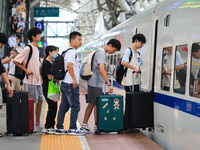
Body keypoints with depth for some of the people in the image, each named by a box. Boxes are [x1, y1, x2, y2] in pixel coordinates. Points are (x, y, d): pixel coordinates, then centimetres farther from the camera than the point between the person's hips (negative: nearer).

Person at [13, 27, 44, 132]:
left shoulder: (36, 49, 14)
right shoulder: (27, 49, -13)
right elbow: (15, 61, -16)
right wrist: (26, 70, -14)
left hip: (37, 81, 9)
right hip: (30, 81, -9)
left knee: (40, 101, 9)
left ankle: (37, 124, 17)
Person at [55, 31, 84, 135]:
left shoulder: (67, 52, 19)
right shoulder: (72, 52, -12)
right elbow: (69, 65, -26)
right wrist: (74, 79, -23)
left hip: (65, 83, 10)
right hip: (71, 84, -10)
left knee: (64, 107, 11)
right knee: (75, 106, -4)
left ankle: (59, 128, 14)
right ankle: (72, 129, -1)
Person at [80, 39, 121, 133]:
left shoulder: (100, 52, 15)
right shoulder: (101, 53, -17)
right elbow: (102, 70, -27)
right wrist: (109, 84, -29)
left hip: (93, 82, 10)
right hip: (95, 83, -10)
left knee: (92, 104, 11)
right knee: (97, 104, -3)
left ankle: (84, 125, 13)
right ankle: (97, 126, 3)